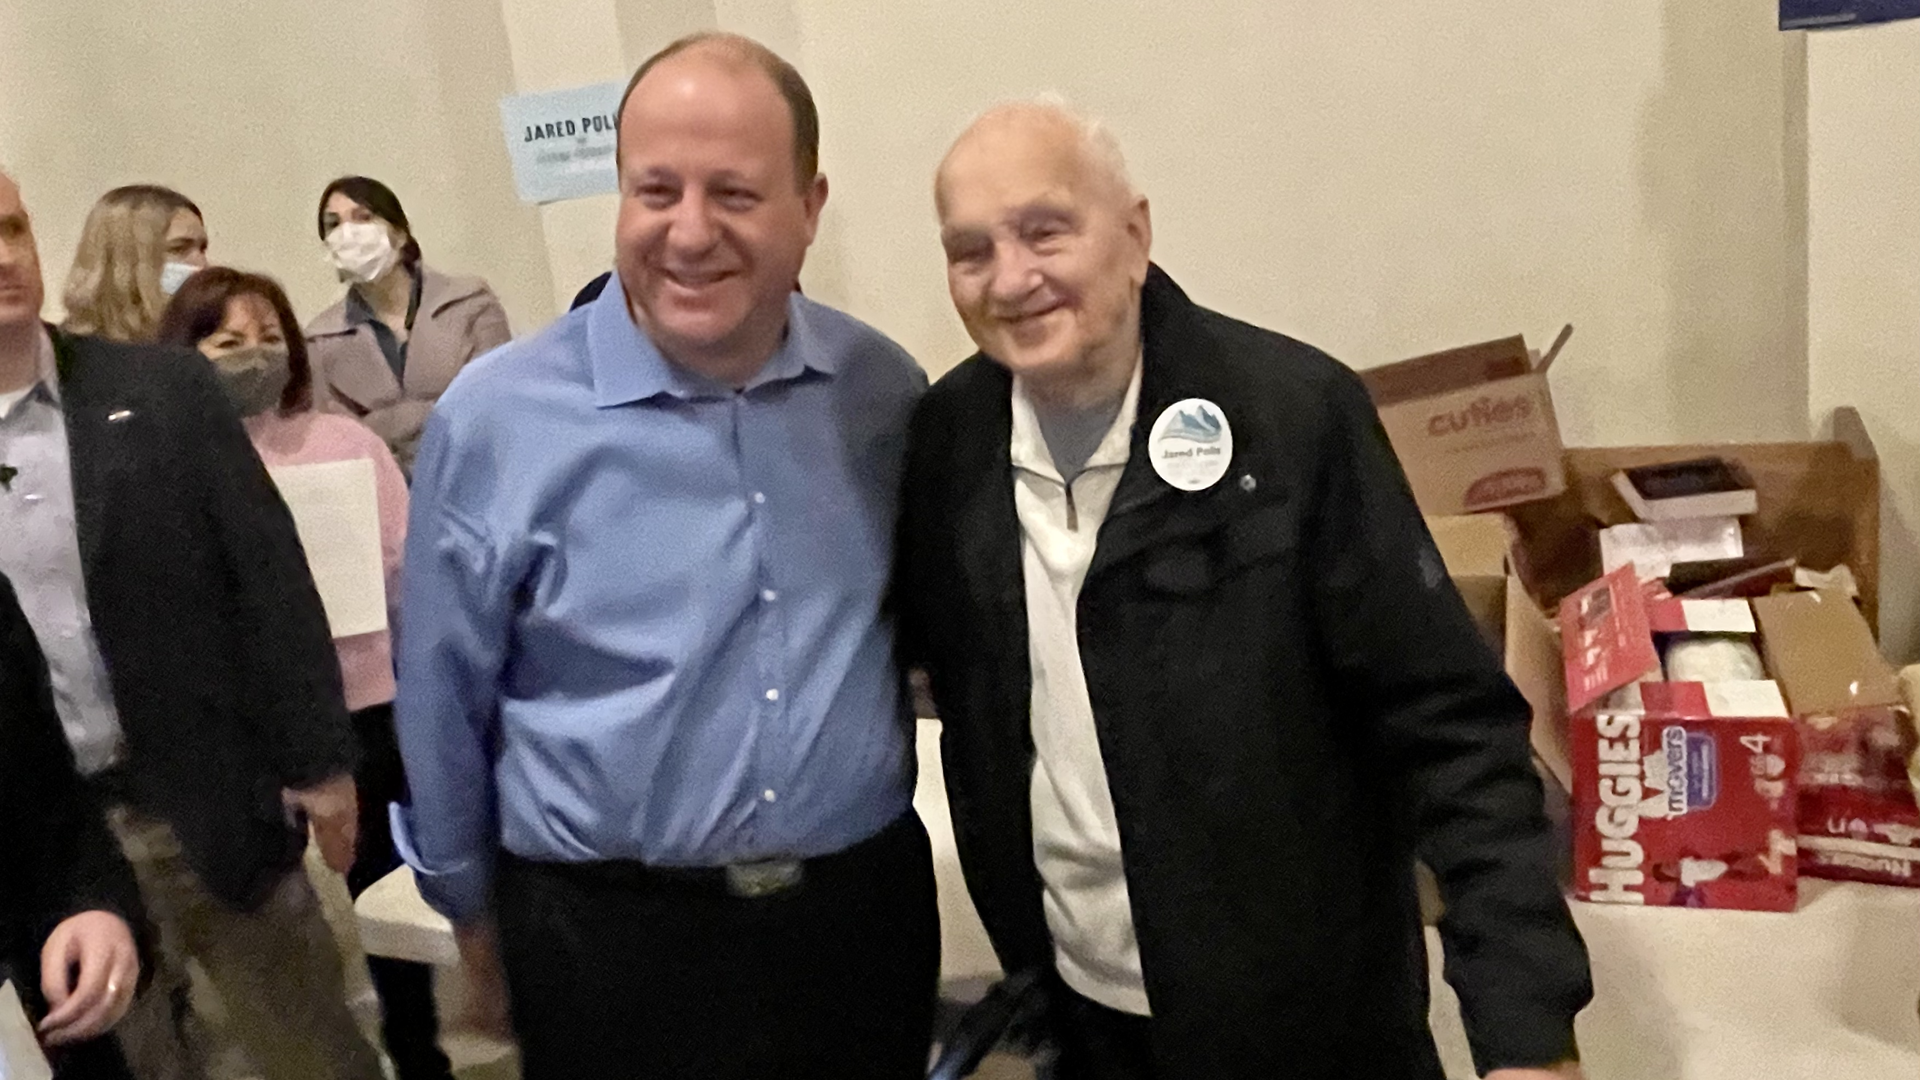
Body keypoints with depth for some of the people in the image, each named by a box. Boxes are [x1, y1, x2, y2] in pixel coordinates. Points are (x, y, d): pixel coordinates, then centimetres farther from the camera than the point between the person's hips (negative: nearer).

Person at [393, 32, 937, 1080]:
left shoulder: (886, 389, -4)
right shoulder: (497, 416, -12)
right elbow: (442, 696, -2)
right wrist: (470, 902, 8)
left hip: (866, 910, 3)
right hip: (611, 940, -2)